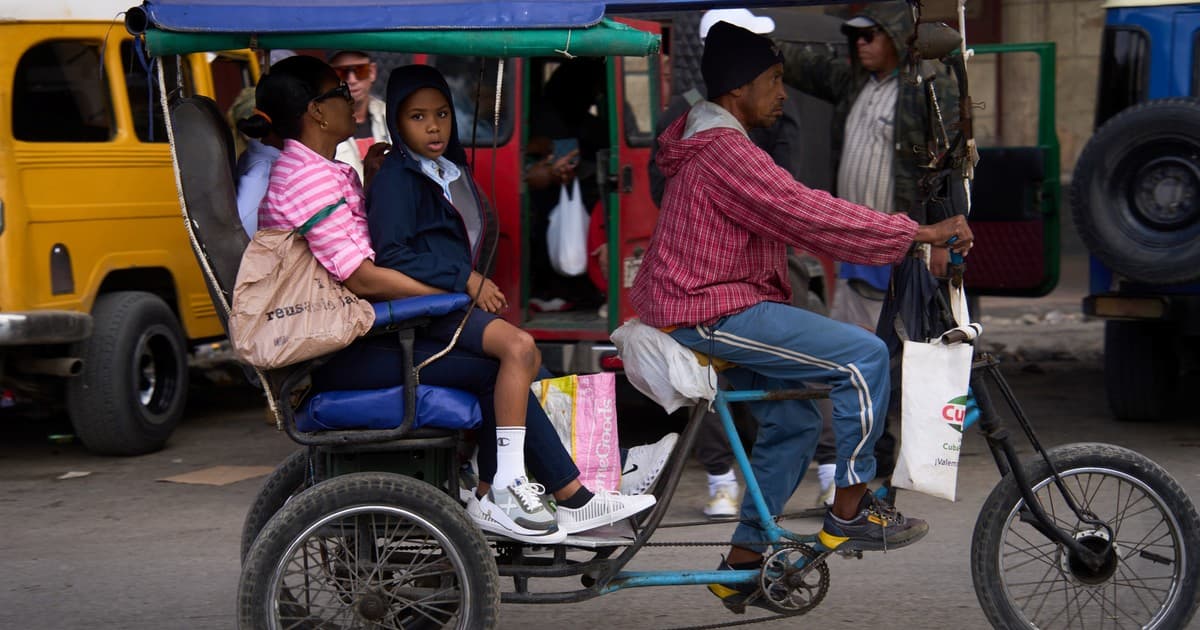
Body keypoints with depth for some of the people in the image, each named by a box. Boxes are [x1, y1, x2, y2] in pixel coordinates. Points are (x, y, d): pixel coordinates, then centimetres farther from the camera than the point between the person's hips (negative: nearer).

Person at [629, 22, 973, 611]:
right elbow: (808, 214, -23)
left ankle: (742, 562, 21)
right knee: (864, 355, -13)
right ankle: (850, 512, -4)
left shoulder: (712, 143, 17)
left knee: (793, 421, 15)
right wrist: (919, 233, -19)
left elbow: (795, 218, 19)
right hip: (713, 314, -11)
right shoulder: (724, 151, -18)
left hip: (706, 307, 11)